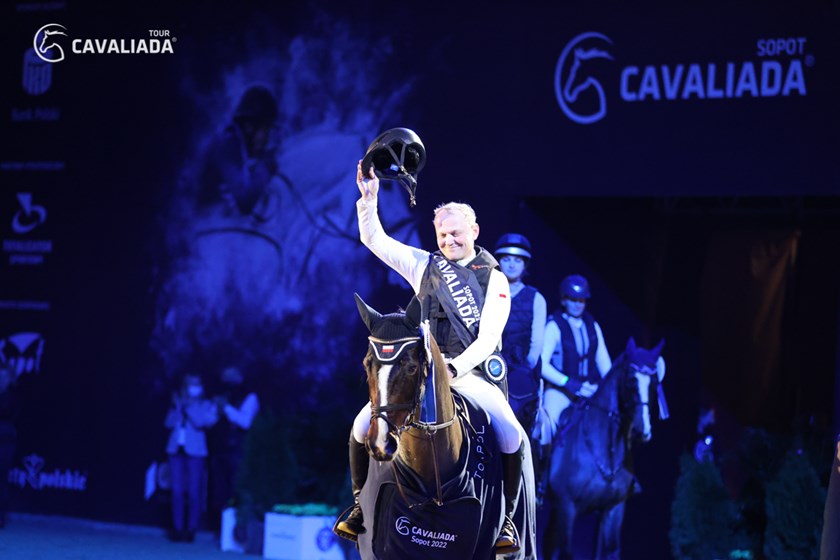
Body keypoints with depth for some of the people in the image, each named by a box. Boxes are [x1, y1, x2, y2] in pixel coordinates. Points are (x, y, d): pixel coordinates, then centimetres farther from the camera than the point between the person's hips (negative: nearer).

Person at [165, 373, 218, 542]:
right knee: (177, 490, 1)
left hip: (195, 452, -3)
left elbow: (201, 422, -11)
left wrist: (188, 406, -10)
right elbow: (169, 423, 4)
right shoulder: (178, 403, 14)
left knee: (194, 492, -6)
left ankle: (191, 529, -3)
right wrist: (177, 406, -8)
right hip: (176, 450, 3)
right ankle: (178, 528, 5)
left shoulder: (206, 405, 5)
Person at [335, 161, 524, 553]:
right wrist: (369, 198, -3)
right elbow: (374, 240, 10)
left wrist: (456, 366, -21)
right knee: (365, 424, -18)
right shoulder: (424, 266, 12)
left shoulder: (494, 280, 3)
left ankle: (505, 518, -11)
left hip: (470, 373, -2)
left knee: (509, 431, -27)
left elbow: (488, 337, -6)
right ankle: (361, 503, 4)